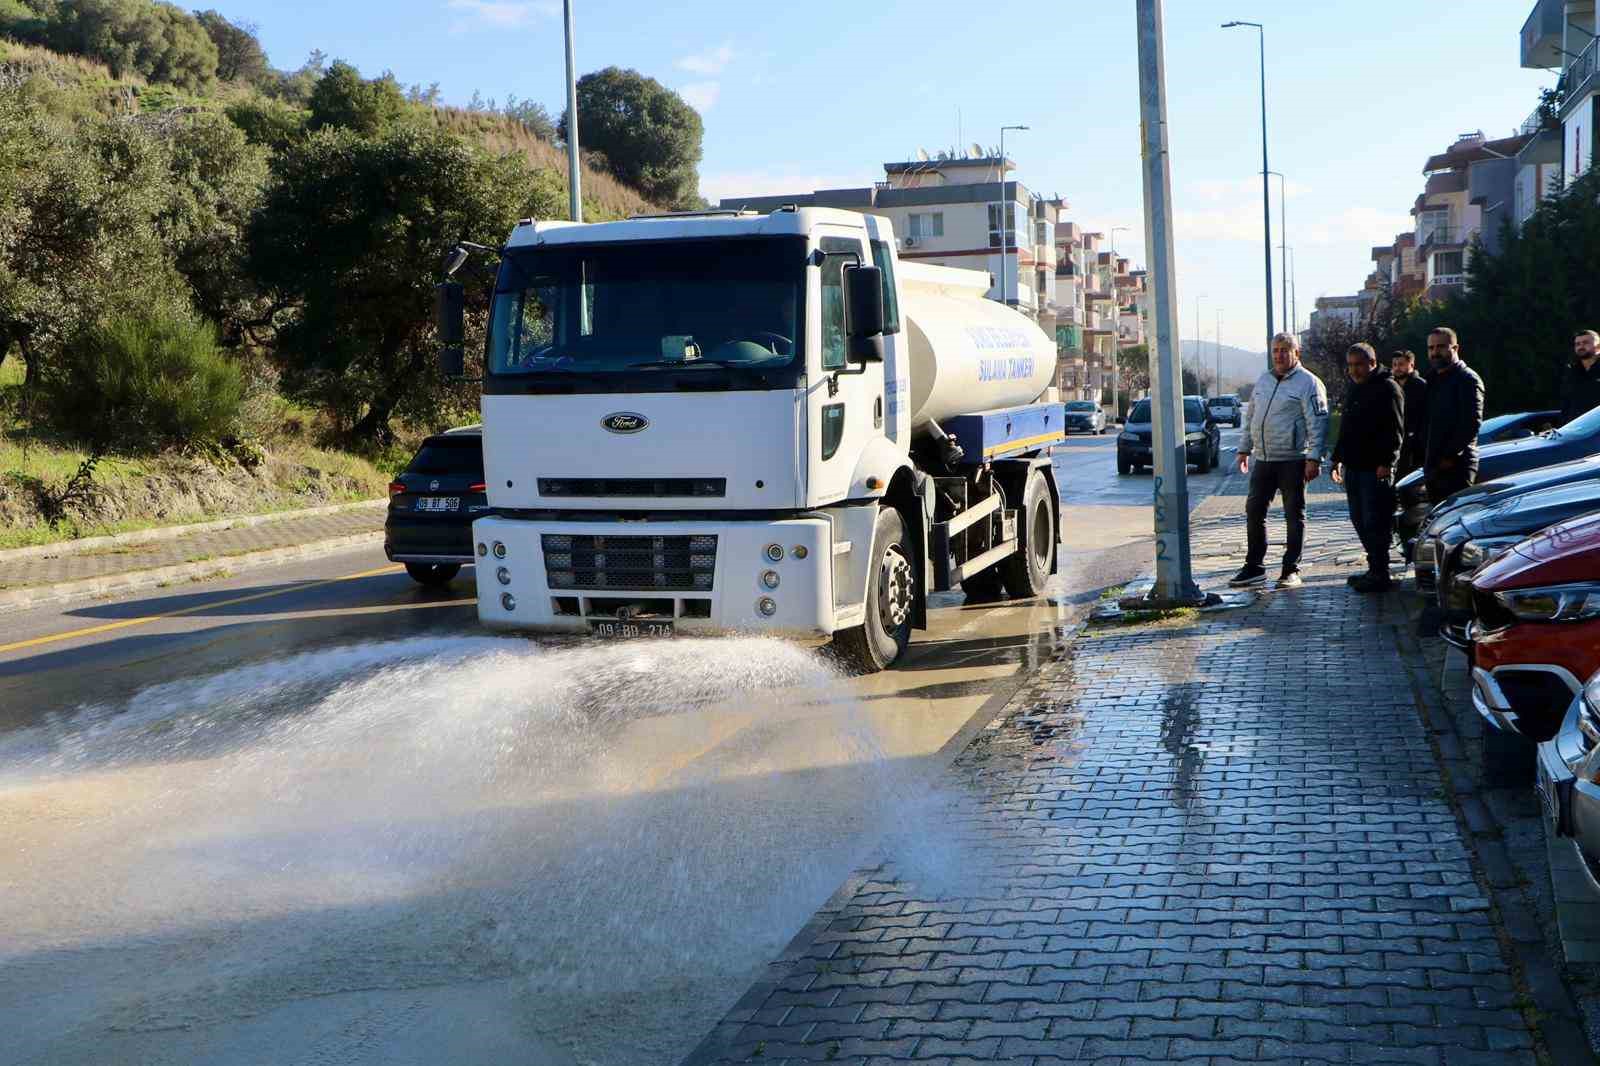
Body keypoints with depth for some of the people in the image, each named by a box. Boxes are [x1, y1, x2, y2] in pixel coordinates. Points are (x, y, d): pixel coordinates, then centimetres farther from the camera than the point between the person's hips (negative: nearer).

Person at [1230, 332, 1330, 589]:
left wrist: (1313, 458, -18)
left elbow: (1317, 424, -11)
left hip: (1293, 461, -6)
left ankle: (1291, 570, 8)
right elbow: (1250, 417, 23)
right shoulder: (1263, 381, 14)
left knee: (1294, 515, 2)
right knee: (1254, 512, 7)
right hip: (1263, 459, 7)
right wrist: (1244, 449, 19)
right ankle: (1253, 568, 15)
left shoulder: (1308, 383, -7)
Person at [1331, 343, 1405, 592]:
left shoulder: (1387, 388, -8)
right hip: (1353, 466, 9)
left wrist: (1386, 462, -22)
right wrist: (1338, 458, 23)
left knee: (1375, 522, -8)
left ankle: (1379, 574, -5)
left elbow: (1395, 430, -14)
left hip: (1376, 469, -9)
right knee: (1359, 520, 11)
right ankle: (1375, 569, 18)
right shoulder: (1354, 388, 19)